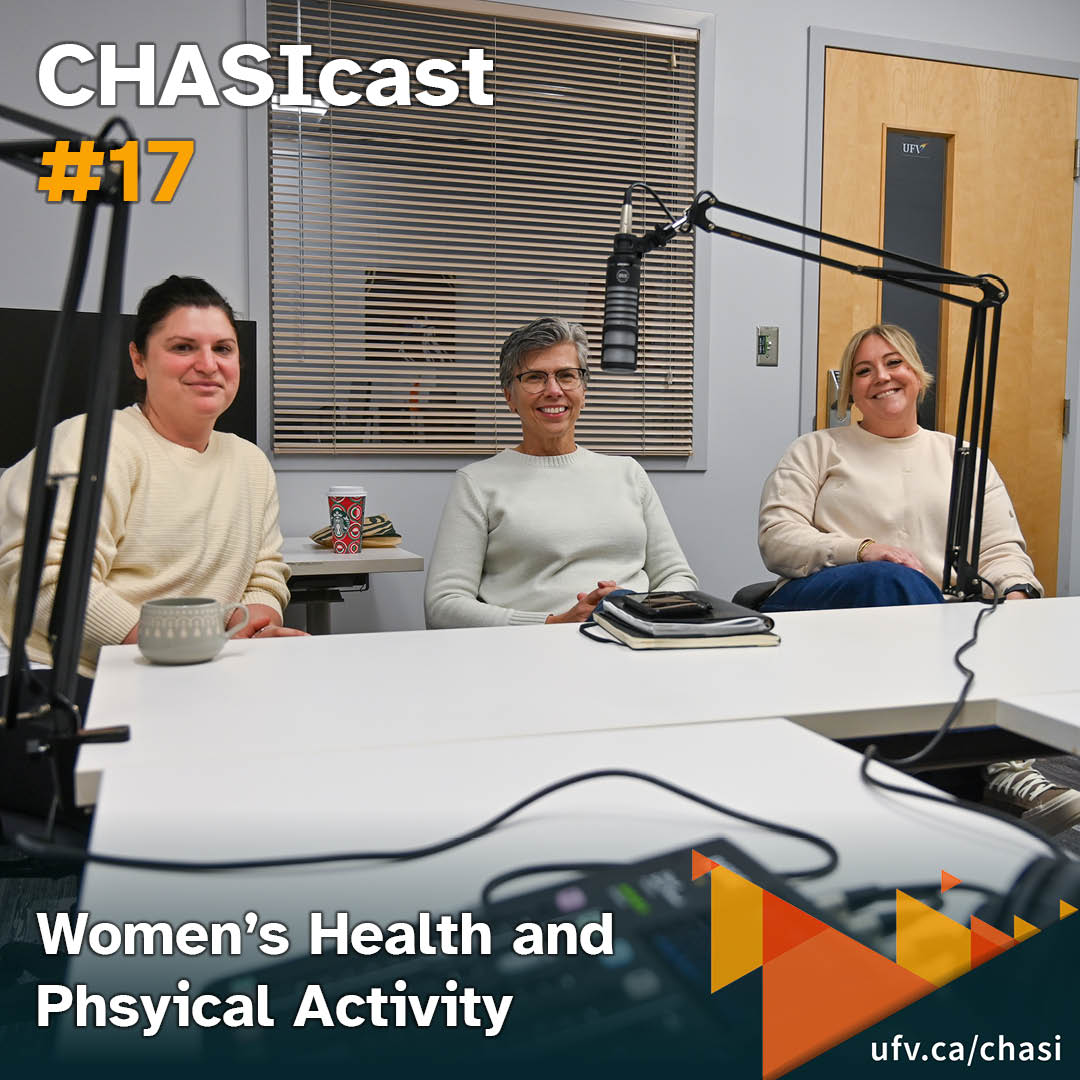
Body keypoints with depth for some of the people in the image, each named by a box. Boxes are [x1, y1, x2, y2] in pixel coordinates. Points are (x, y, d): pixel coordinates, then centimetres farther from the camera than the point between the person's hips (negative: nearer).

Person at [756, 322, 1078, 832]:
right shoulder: (818, 450, 18)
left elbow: (1002, 547, 16)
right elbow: (776, 537, 4)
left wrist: (1015, 593, -9)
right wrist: (860, 551, -14)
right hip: (818, 607, -2)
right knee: (893, 581, -37)